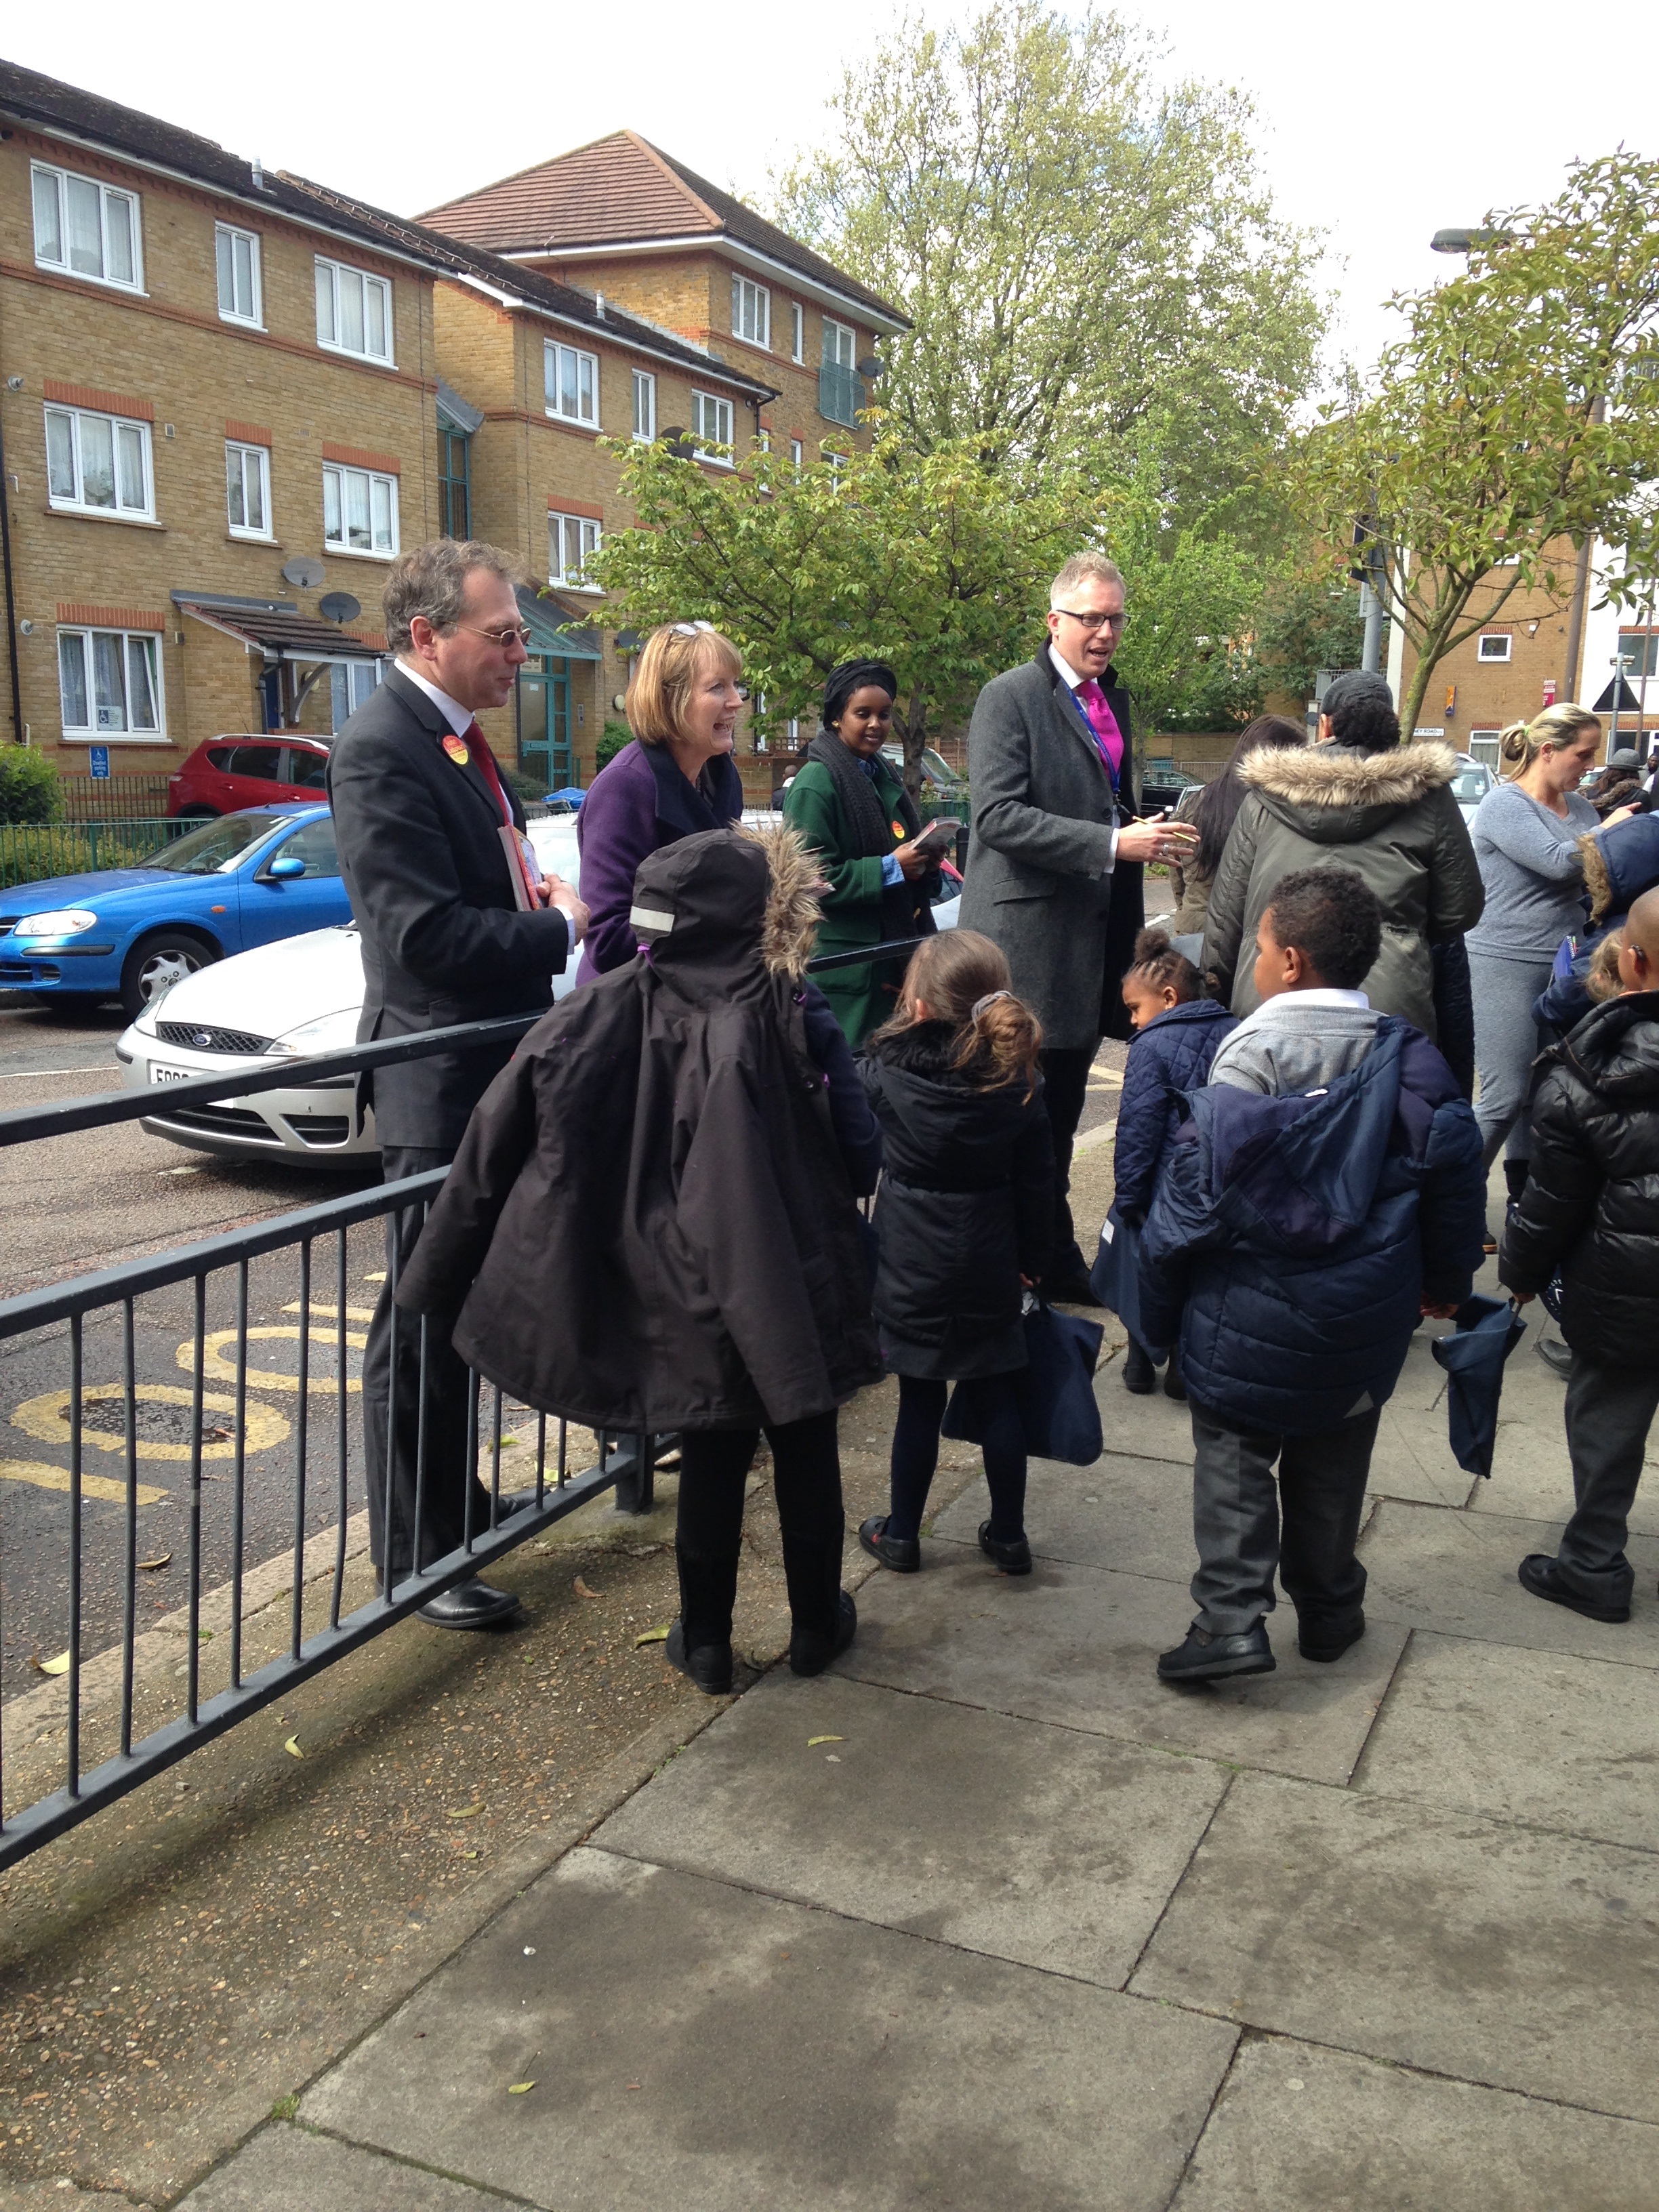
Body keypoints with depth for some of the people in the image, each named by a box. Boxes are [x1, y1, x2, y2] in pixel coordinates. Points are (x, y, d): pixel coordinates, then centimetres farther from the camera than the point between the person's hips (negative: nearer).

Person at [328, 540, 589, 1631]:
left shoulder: (459, 741, 11)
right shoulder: (382, 750, -19)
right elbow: (427, 934, -27)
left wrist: (539, 896, 2)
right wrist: (558, 927, -14)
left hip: (495, 1073, 10)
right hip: (440, 1086, -10)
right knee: (424, 1324, 3)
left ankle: (456, 1503, 38)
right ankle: (416, 1553, 17)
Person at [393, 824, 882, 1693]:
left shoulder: (608, 1012, -11)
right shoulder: (796, 1013, -14)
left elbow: (504, 1133, -12)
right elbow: (860, 1150, -10)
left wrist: (439, 1273, -2)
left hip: (691, 1296, 1)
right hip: (795, 1288, -1)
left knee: (712, 1461, 17)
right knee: (806, 1456, 17)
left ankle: (705, 1642, 29)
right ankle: (818, 1626, 34)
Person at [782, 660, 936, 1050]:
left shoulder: (883, 777, 15)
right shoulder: (815, 783, -9)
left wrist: (923, 860, 1)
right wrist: (890, 868, -19)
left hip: (892, 953, 8)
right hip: (844, 958, -8)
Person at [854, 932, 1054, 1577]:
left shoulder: (885, 1073, -17)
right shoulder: (1018, 1080, -7)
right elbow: (1036, 1182, 0)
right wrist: (1032, 1261, 11)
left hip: (912, 1267, -2)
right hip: (990, 1266, 2)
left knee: (920, 1399, 9)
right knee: (995, 1396, 13)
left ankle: (901, 1534, 24)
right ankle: (1008, 1535, 25)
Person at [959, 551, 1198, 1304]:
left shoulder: (1115, 700, 14)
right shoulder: (1011, 697, -9)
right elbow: (999, 814, -20)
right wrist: (1113, 845, -24)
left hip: (1091, 939, 8)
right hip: (1027, 937, -8)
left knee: (1062, 1111, 15)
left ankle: (1055, 1261, 25)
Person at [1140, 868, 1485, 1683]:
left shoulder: (1246, 1061, -18)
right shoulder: (1405, 1055, -4)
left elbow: (1195, 1190, -16)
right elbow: (1454, 1169, 4)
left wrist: (1159, 1309, -5)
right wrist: (1446, 1279, 19)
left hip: (1251, 1311, -4)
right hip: (1364, 1316, 5)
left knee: (1232, 1459, 8)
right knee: (1333, 1463, 20)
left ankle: (1232, 1619, -1)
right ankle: (1330, 1609, 32)